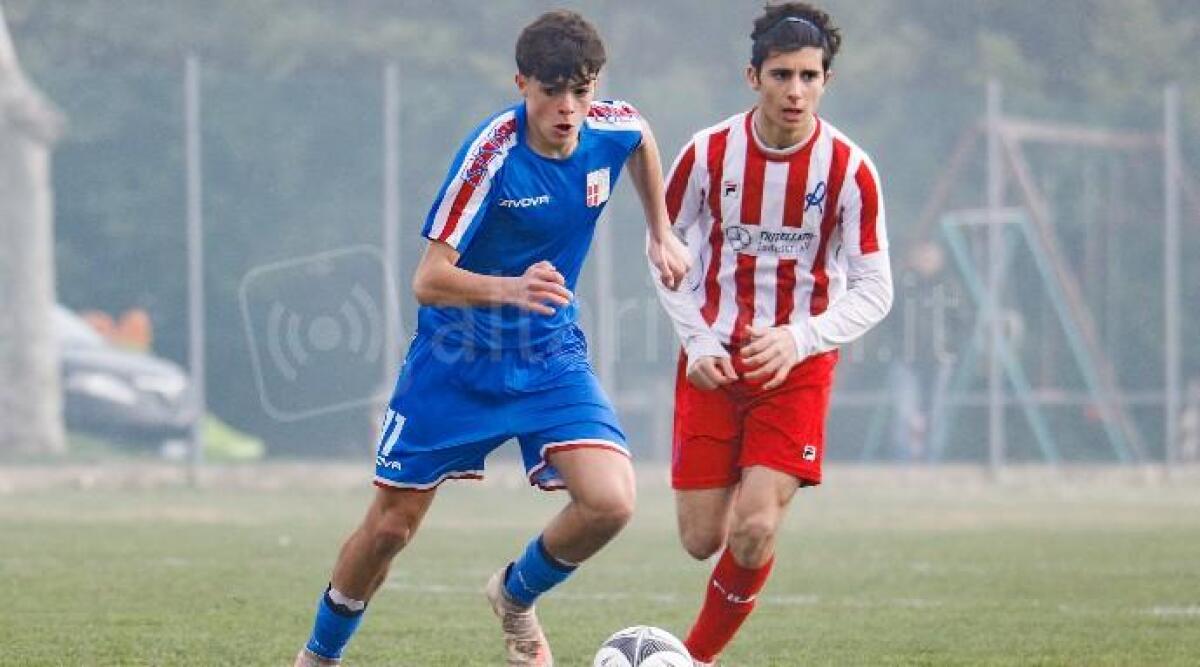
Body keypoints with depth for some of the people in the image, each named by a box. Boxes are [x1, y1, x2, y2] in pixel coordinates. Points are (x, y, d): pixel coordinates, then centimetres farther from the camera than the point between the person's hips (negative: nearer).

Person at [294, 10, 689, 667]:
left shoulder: (611, 129, -10)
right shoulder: (492, 152, -24)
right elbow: (428, 281, -27)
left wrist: (662, 234, 15)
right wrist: (510, 289, -44)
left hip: (550, 358, 3)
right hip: (457, 360, -3)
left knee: (610, 502, -18)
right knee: (389, 525, 4)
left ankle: (516, 596, 12)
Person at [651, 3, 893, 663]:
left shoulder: (848, 169, -10)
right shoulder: (709, 153, -7)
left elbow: (873, 291, -6)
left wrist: (799, 340, -22)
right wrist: (699, 342, -6)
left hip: (798, 365, -1)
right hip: (713, 361, 1)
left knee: (754, 533, -15)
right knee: (701, 539, -2)